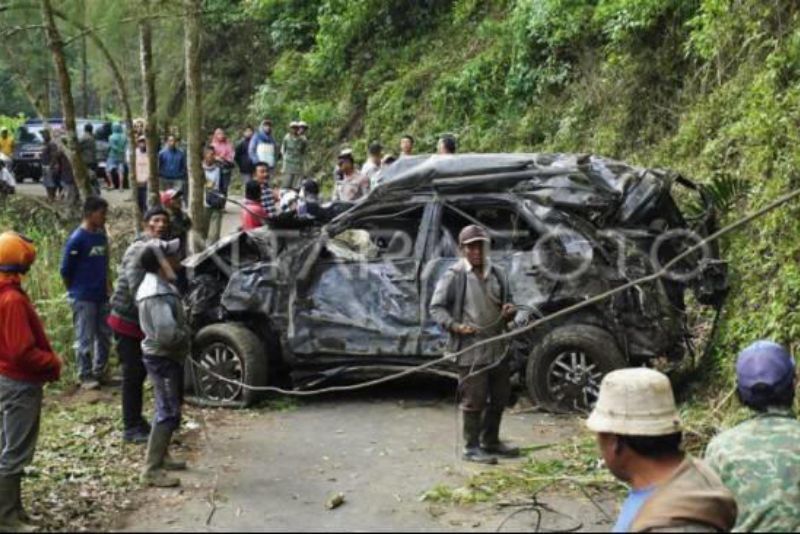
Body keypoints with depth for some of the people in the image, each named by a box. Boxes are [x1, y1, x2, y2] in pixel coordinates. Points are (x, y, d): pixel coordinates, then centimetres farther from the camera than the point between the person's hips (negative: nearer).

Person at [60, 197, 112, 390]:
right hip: (83, 299, -7)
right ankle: (85, 377, 11)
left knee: (105, 336, 13)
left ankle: (99, 373, 26)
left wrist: (106, 288, 12)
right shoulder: (77, 239, -15)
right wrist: (76, 291, -1)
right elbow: (65, 270, -10)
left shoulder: (102, 236, 6)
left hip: (101, 296, 7)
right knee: (85, 339, 1)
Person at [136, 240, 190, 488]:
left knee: (169, 409, 21)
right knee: (168, 413, -7)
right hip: (162, 358, -10)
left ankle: (161, 457, 34)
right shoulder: (157, 294, -25)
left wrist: (184, 328, 3)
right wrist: (187, 333, -14)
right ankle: (152, 470, -3)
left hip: (168, 356, 10)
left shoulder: (160, 284, 8)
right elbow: (166, 333, -31)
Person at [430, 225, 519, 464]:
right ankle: (471, 447, 9)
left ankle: (490, 441, 31)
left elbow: (507, 302, 22)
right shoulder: (454, 276, -8)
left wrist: (510, 311, -1)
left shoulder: (497, 274, 10)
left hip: (498, 347, 7)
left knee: (500, 396, 15)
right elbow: (436, 307, -6)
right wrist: (455, 326, -19)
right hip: (470, 349, -7)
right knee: (474, 399, -3)